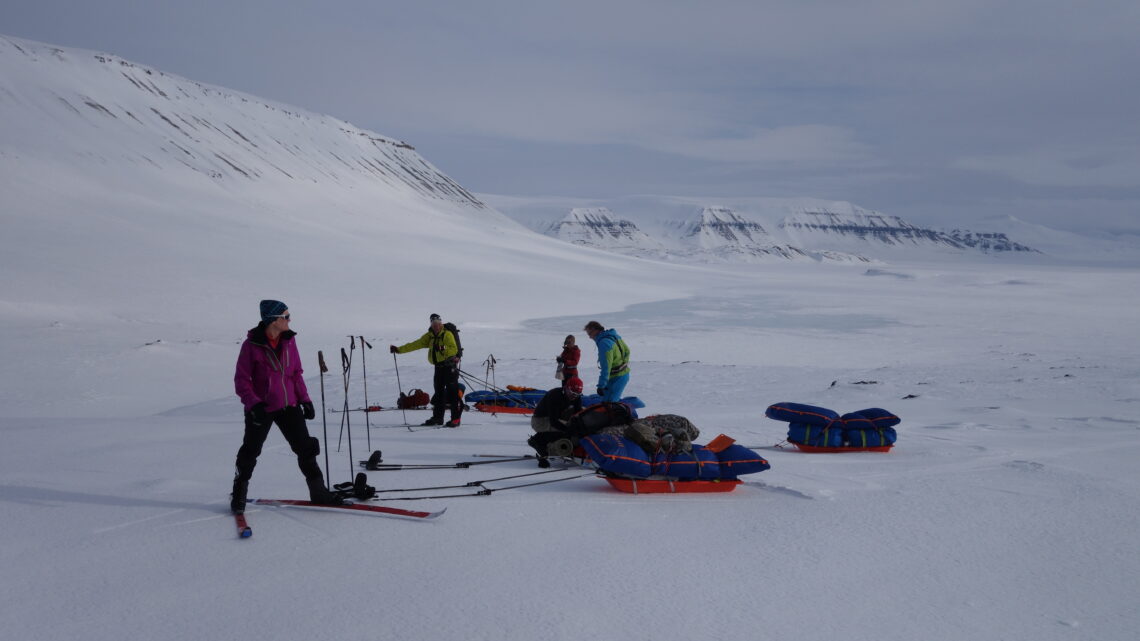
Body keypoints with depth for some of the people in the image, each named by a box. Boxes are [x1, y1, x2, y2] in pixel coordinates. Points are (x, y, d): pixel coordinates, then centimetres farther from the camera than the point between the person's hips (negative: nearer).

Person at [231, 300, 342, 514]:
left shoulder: (288, 340, 2)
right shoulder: (252, 345, -12)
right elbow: (241, 380, -9)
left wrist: (305, 399, 4)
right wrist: (254, 404, -21)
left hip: (289, 406, 4)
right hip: (261, 408, -4)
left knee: (306, 448, 3)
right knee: (250, 452, 6)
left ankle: (318, 492, 14)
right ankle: (239, 494, 25)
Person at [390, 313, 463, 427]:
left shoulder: (447, 334, -9)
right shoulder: (430, 336, 11)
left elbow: (454, 349, -22)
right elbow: (416, 344, 10)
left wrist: (443, 349, -40)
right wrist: (399, 349, 5)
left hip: (450, 365, -7)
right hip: (439, 366, 7)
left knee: (452, 392, -9)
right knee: (438, 392, 11)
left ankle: (455, 419, -8)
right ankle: (437, 417, 19)